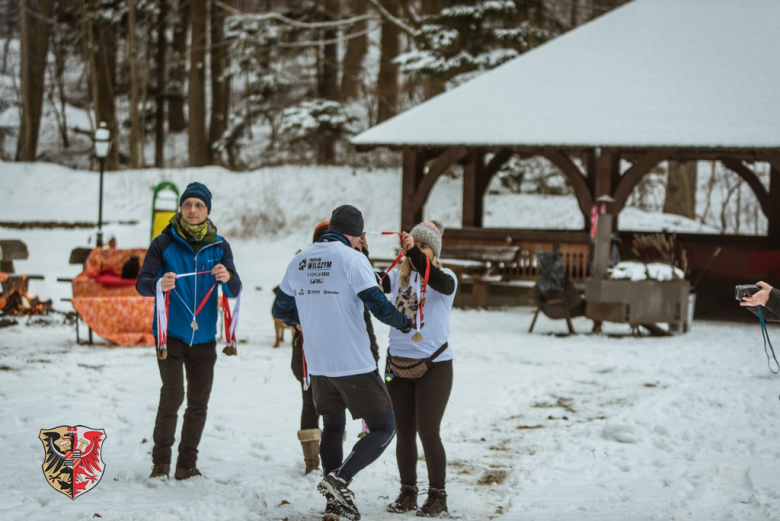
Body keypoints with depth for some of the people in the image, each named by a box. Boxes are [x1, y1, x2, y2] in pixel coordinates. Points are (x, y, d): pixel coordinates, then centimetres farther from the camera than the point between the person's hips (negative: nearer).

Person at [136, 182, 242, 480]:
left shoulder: (219, 246, 4)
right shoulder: (164, 242, -3)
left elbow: (235, 291, -3)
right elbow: (141, 284, -8)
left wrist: (227, 278, -27)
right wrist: (159, 283, -31)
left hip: (204, 336, 3)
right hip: (170, 334, -3)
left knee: (199, 402, 6)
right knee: (172, 395, -11)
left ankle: (187, 464, 16)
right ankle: (160, 461, 3)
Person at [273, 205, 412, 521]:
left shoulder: (299, 261, 8)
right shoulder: (352, 258, -10)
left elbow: (281, 310, 17)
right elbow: (378, 305, -17)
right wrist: (406, 323, 1)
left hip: (317, 364, 6)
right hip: (354, 363, -6)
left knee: (332, 427, 21)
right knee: (383, 428, 4)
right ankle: (339, 479, -13)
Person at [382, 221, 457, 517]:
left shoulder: (446, 277, -7)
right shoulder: (398, 276, 3)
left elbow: (437, 281, -29)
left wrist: (414, 252, -42)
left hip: (435, 366, -4)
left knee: (428, 433, -3)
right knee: (404, 434, 10)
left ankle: (437, 496, 10)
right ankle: (407, 493, 22)